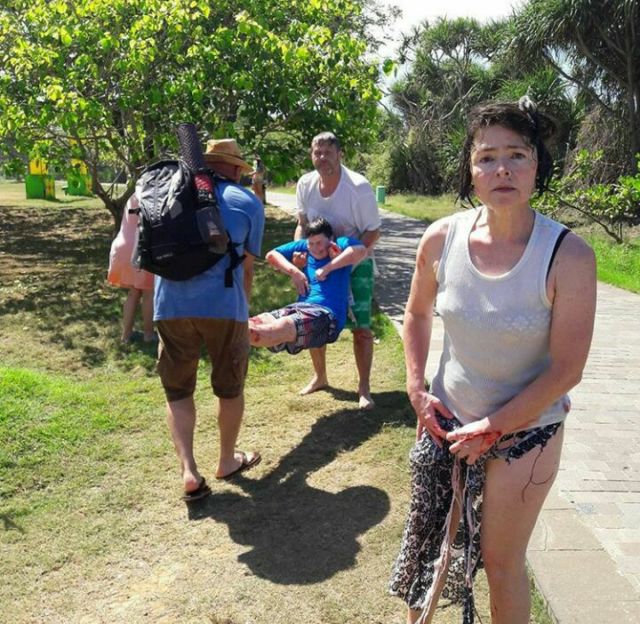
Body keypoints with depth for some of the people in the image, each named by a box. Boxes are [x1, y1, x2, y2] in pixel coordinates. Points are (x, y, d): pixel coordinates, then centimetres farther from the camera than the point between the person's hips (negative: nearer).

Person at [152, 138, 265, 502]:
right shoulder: (248, 203, 9)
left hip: (171, 304, 3)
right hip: (224, 304, -2)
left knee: (178, 391, 16)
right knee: (230, 388, 17)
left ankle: (189, 471, 5)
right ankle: (228, 460, 33)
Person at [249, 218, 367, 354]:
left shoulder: (340, 244, 8)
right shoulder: (303, 246, 23)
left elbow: (361, 250, -14)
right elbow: (271, 255, 24)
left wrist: (328, 268, -9)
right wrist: (294, 272, 8)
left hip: (327, 313, -6)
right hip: (299, 307, 7)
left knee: (284, 326, -36)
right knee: (260, 321, -26)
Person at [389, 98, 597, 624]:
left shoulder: (568, 256, -22)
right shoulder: (441, 239, -12)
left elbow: (566, 369, -17)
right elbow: (417, 313, 7)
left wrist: (491, 429, -14)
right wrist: (417, 389, 0)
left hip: (525, 432, -3)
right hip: (447, 421, 4)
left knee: (502, 560, 13)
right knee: (428, 539, 20)